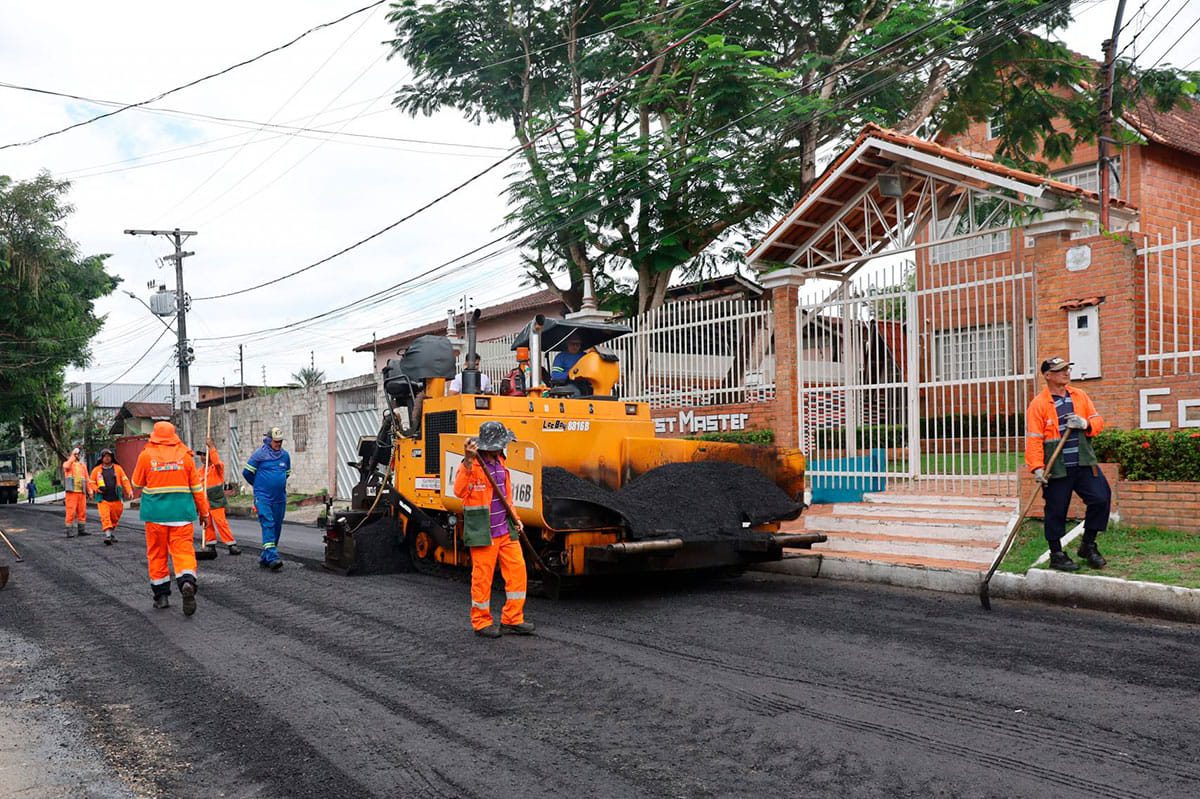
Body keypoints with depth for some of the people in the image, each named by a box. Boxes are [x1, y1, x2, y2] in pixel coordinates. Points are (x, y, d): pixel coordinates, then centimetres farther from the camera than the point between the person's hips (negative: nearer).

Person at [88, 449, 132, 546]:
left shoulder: (118, 468, 5)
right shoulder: (96, 470, 5)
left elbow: (125, 480, 3)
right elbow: (91, 482, 13)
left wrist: (129, 491, -9)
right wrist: (95, 489, -7)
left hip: (116, 499, 2)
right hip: (103, 499, -2)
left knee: (115, 518, 12)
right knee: (105, 517, -15)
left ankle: (111, 532, 32)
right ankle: (108, 535, -22)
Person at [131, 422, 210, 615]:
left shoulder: (146, 456, -3)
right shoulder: (185, 456, 1)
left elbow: (137, 483, 10)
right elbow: (197, 487, 5)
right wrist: (203, 511, 13)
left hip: (155, 513, 0)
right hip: (181, 512, 0)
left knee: (157, 553, 11)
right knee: (183, 550, -1)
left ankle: (161, 595, 14)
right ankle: (187, 582, -26)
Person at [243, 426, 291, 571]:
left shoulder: (285, 455, 9)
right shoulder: (259, 454, -6)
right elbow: (247, 472, 2)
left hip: (280, 498, 5)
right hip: (263, 497, -5)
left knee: (277, 526, 6)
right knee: (268, 524, -16)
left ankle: (265, 557, 17)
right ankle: (272, 557, -24)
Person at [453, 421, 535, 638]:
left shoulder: (499, 462, 15)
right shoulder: (471, 465, -12)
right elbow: (459, 491, -29)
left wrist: (515, 519, 14)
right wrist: (468, 463, -41)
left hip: (506, 530, 8)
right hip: (483, 532, -7)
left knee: (517, 570, 4)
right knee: (482, 577, 0)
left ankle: (512, 620, 13)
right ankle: (481, 622, 15)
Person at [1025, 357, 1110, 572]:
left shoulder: (1080, 396, 11)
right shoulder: (1038, 404, -6)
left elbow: (1098, 421, 14)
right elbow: (1033, 439, -10)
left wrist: (1086, 424, -10)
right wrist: (1037, 468, -18)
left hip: (1084, 463, 5)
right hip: (1056, 468, -5)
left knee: (1101, 498, -1)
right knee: (1056, 510, 2)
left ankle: (1088, 545, 18)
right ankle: (1056, 554, 17)